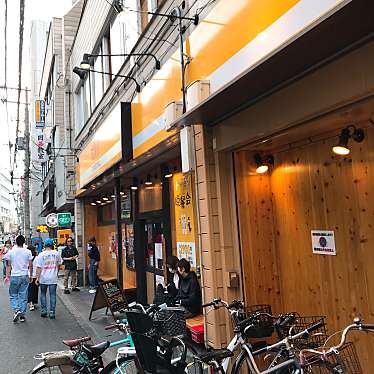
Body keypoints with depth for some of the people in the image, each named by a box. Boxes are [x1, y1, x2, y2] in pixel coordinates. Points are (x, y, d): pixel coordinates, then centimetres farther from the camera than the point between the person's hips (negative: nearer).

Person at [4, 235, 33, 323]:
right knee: (23, 296, 7)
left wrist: (7, 276, 8)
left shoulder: (11, 252, -4)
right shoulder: (28, 252, -3)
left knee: (13, 295, 13)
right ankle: (22, 315, 11)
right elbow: (30, 265, 1)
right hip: (25, 276, 1)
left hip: (14, 276, -1)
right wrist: (30, 275, 12)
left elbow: (9, 265, 0)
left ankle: (16, 310, -7)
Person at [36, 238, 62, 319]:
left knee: (43, 294, 16)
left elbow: (38, 267, -8)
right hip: (53, 279, 1)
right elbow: (59, 264, 12)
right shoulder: (57, 253, -1)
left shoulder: (41, 254, -7)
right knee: (52, 295, 5)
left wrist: (37, 278, -2)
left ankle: (43, 310, 16)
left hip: (43, 279, 0)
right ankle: (52, 312, 6)